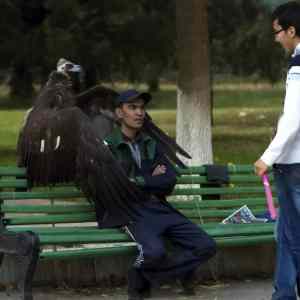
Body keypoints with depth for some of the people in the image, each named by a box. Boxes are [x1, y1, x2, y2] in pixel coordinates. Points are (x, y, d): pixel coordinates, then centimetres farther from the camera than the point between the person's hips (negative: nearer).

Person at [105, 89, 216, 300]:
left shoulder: (151, 145, 19)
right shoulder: (108, 147, 3)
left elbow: (170, 182, 8)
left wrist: (140, 181, -3)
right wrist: (153, 180, 1)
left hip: (161, 208, 6)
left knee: (207, 246, -14)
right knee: (155, 251, -35)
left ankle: (143, 275, -2)